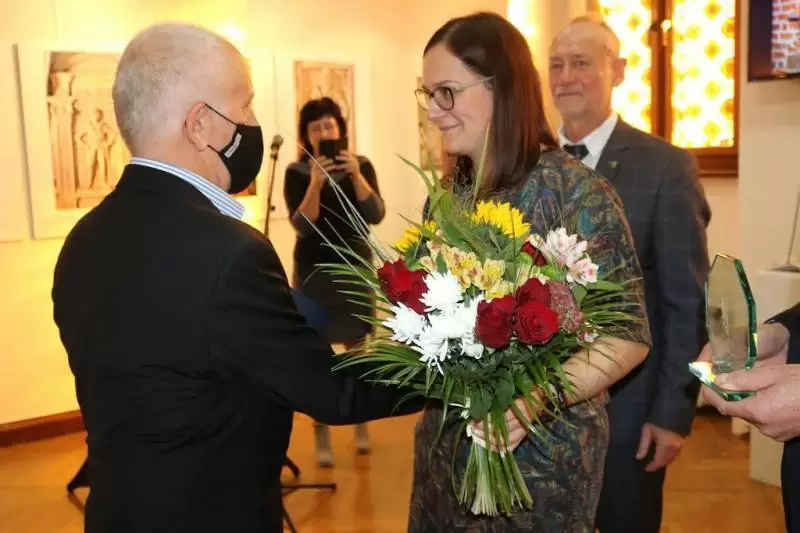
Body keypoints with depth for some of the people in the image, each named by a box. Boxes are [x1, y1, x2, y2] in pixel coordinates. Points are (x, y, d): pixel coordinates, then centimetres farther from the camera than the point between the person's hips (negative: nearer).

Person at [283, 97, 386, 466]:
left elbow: (376, 216, -12)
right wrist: (316, 182, -29)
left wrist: (356, 175, -24)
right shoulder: (297, 172, -5)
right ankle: (322, 437, 4)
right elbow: (302, 226, -16)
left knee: (357, 348, 8)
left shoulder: (361, 165, 0)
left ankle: (361, 425, 23)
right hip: (313, 272, -2)